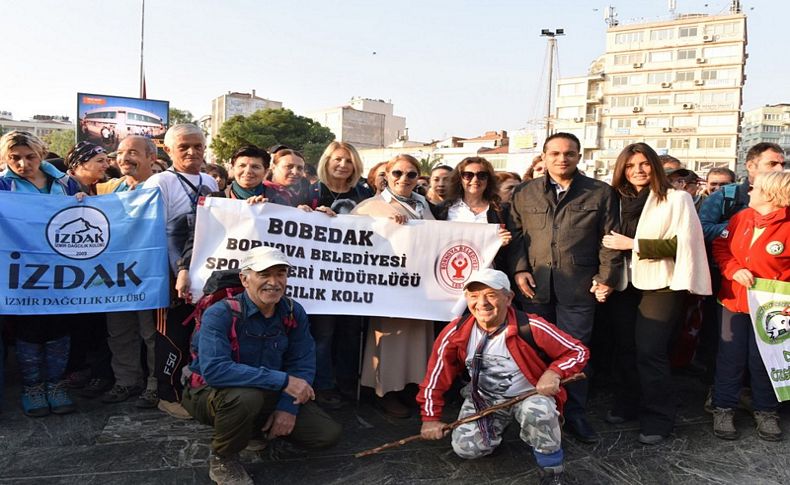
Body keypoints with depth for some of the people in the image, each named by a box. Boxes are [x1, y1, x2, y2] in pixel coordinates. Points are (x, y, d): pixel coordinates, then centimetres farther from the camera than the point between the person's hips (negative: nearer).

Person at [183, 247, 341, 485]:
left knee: (328, 433, -5)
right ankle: (222, 459, -7)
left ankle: (258, 429, 19)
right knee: (246, 396, -40)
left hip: (268, 395, 5)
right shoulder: (220, 314, -25)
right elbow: (213, 369, -39)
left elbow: (303, 364, -5)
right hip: (213, 393, -5)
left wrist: (288, 407, -21)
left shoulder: (293, 313, -9)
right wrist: (283, 380, -39)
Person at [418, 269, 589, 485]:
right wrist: (431, 418, -1)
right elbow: (436, 375, -3)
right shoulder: (457, 332, -17)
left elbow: (578, 351, -13)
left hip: (530, 395, -3)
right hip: (484, 398, 3)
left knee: (537, 411, -36)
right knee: (465, 448, -12)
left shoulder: (530, 327, -26)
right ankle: (496, 426, 21)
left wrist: (554, 372, -31)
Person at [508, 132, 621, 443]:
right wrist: (519, 269, -1)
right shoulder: (524, 193, 10)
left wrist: (607, 276, -3)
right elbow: (516, 234, 10)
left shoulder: (601, 193, 5)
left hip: (579, 287, -2)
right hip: (535, 285, 2)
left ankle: (574, 414, 18)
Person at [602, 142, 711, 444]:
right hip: (626, 284, 5)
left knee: (650, 352, -5)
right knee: (625, 349, 10)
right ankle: (629, 403, 28)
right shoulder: (619, 200, 8)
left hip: (660, 284, -5)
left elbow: (681, 243, -13)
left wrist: (632, 244, -19)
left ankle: (658, 418, 11)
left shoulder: (676, 199, -5)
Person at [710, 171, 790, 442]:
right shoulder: (741, 217, -1)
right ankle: (724, 408, 23)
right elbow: (721, 246, 5)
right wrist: (734, 270, -11)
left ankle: (765, 412, 29)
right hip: (734, 301, 3)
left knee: (763, 359, 10)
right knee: (731, 356, 11)